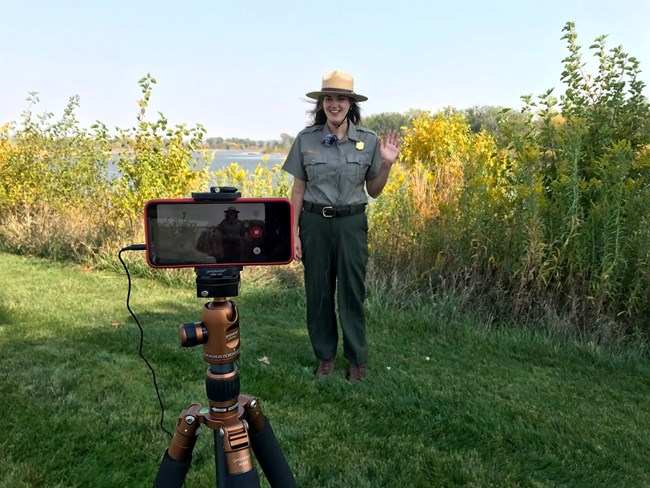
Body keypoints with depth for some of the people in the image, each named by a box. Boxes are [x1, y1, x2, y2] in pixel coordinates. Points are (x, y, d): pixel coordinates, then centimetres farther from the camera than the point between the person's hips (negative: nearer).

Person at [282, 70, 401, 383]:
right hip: (314, 223, 1)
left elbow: (373, 191, 6)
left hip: (352, 223, 0)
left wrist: (387, 164, -11)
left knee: (352, 291, 6)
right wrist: (294, 232, 0)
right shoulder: (305, 139, -2)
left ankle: (357, 359, 23)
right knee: (318, 291, 9)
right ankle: (325, 356, 27)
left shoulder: (369, 140, -2)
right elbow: (298, 189, 3)